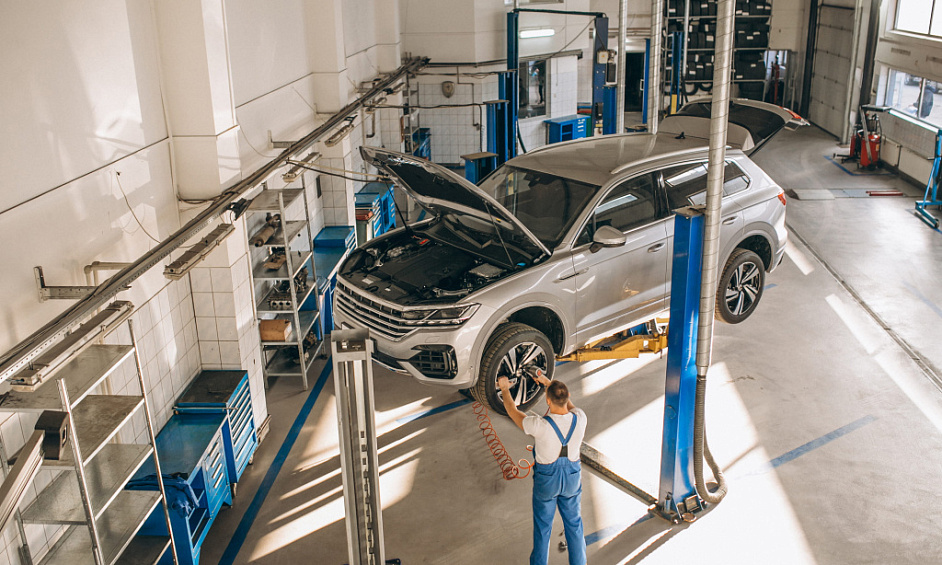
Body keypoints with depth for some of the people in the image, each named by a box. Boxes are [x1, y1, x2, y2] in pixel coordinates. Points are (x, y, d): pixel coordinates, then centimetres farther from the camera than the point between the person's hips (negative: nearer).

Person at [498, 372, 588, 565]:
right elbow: (568, 402, 3)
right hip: (573, 476, 3)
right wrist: (547, 381, 11)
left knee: (542, 526, 19)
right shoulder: (580, 419, -22)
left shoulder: (540, 426, -31)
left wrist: (505, 389, 4)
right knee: (574, 523, 21)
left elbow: (512, 412, -13)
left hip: (546, 479, -2)